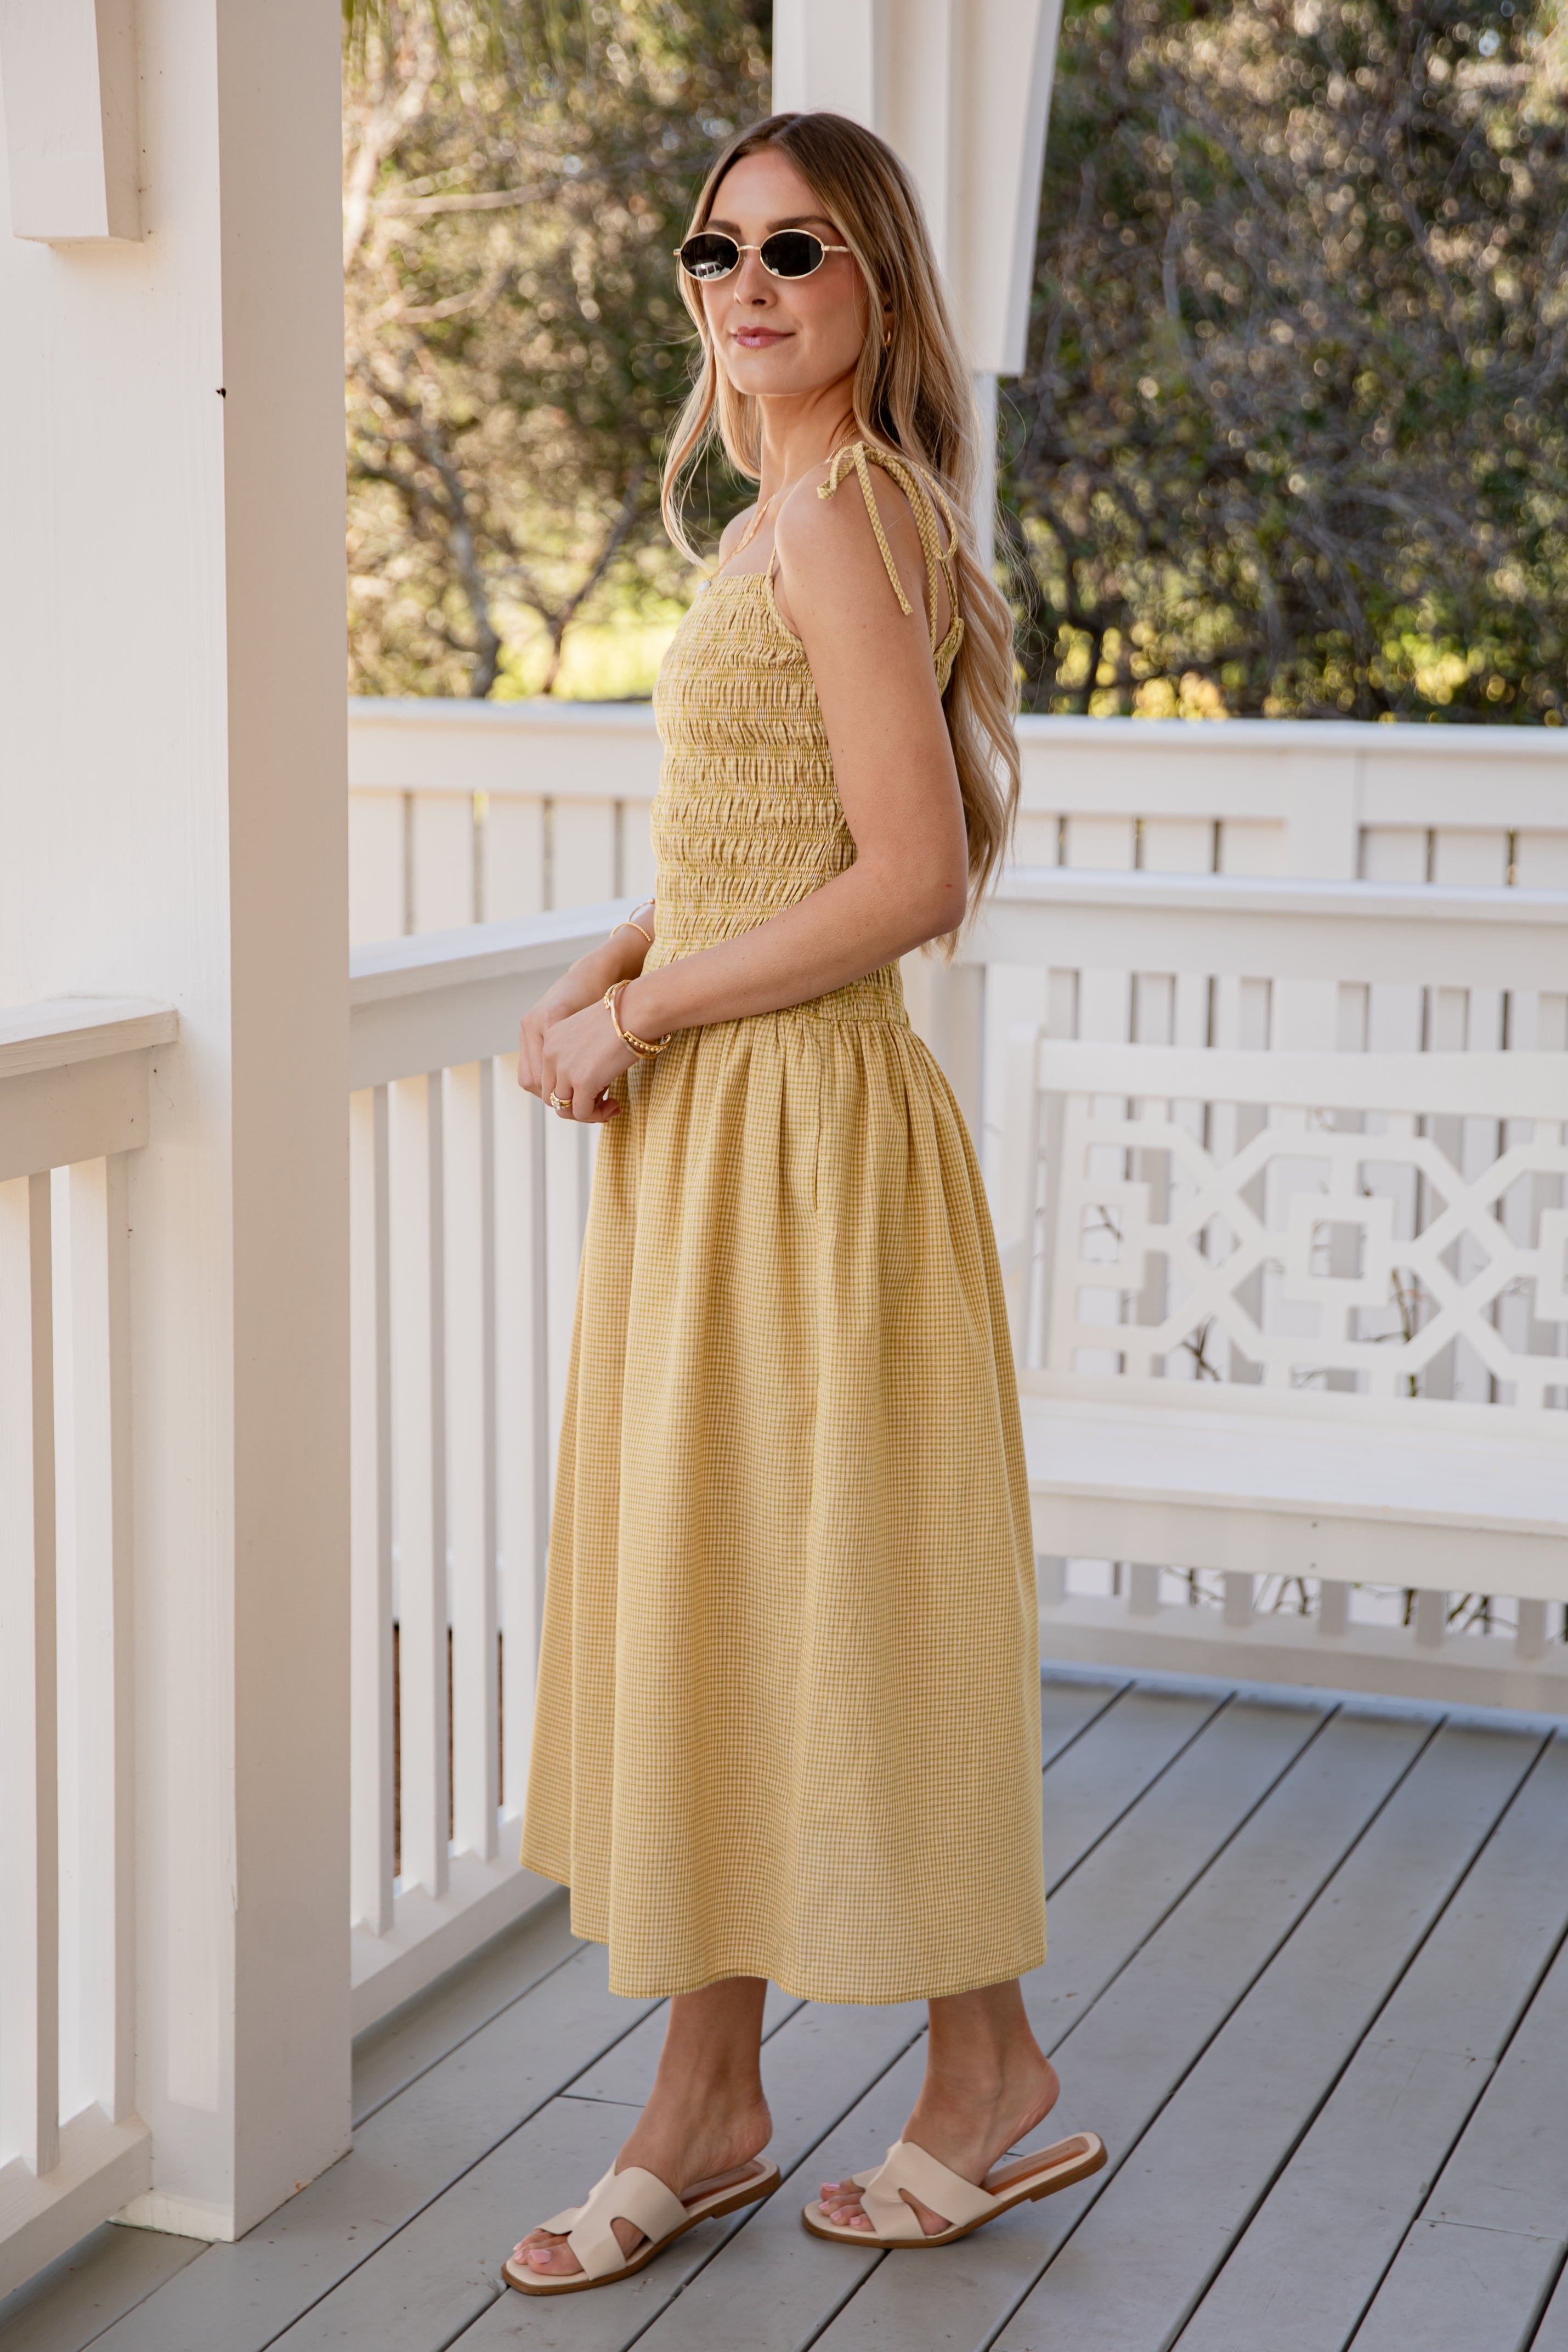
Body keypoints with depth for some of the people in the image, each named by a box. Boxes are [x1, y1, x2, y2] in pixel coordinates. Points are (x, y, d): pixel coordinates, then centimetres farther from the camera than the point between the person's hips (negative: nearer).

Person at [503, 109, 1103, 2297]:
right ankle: (707, 2103, 24)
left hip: (806, 1131, -10)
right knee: (696, 1606, 13)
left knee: (829, 1606, 2)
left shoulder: (840, 517, -15)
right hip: (710, 1131, 10)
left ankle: (995, 2076, 21)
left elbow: (911, 878, -21)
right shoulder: (784, 522, 14)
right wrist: (593, 985, 5)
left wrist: (638, 1014, -14)